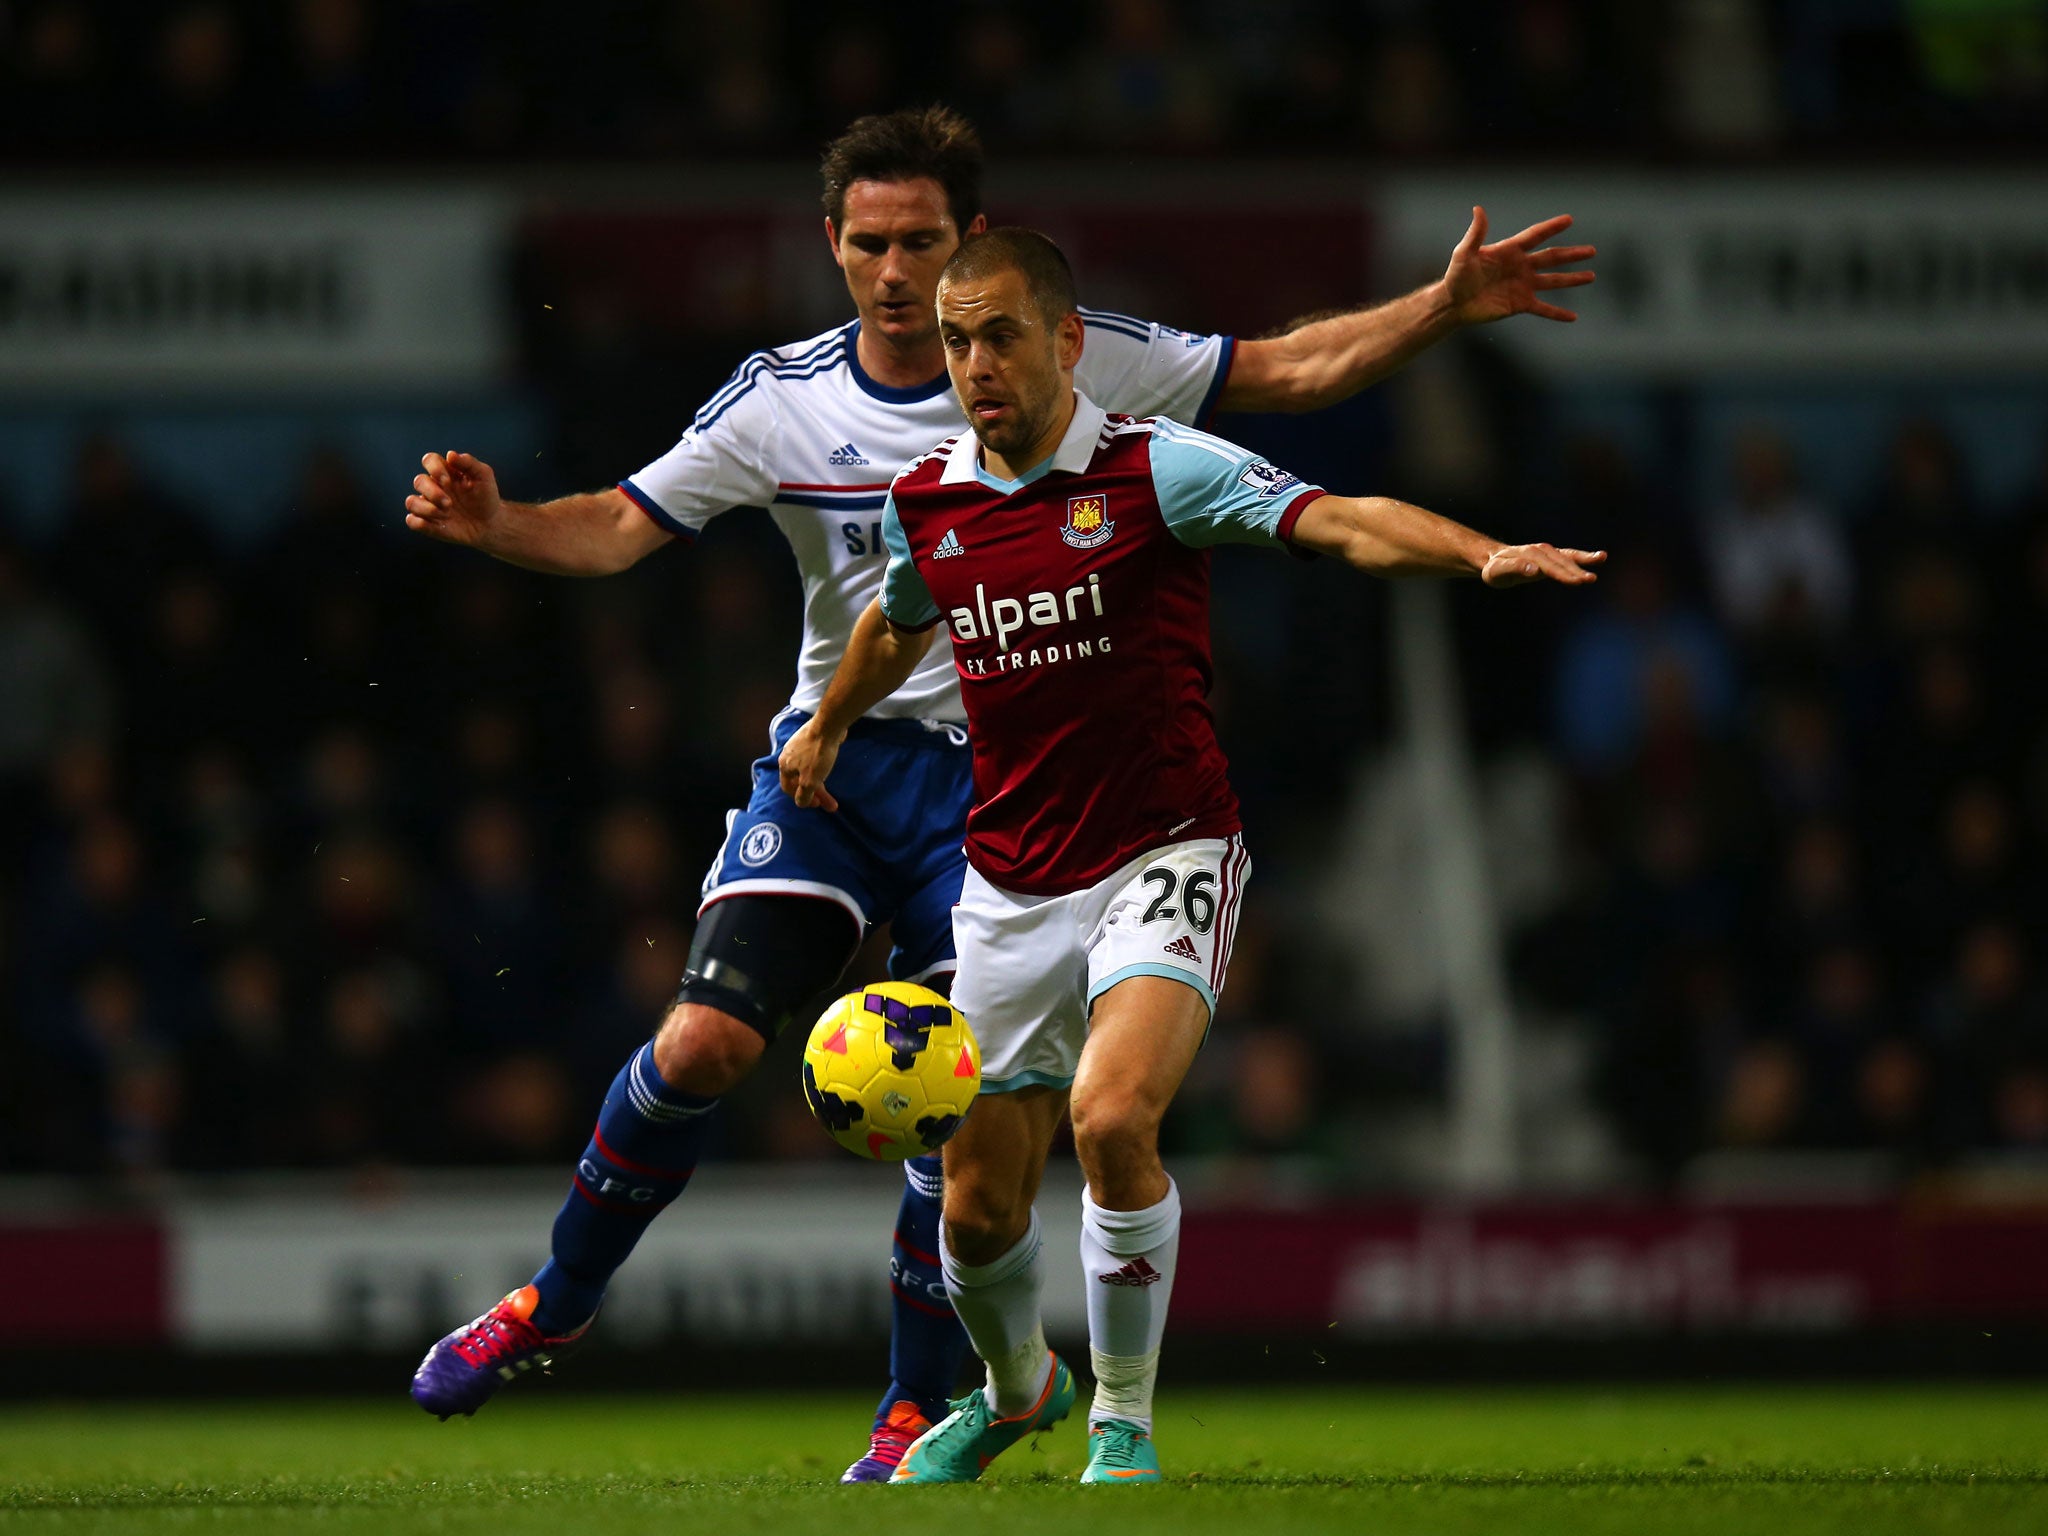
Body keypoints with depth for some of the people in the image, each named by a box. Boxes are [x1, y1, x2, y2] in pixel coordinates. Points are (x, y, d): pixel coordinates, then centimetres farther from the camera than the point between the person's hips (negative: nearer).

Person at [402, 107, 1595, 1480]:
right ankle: (555, 1306, 6)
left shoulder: (1073, 361, -3)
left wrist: (1447, 307, -6)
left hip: (1000, 783, -1)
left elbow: (1290, 371, 4)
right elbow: (622, 527, 0)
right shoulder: (783, 400, -1)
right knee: (706, 1043, -15)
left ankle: (918, 1409, 10)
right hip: (836, 752, 1)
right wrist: (494, 524, -20)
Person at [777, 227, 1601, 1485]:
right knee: (980, 1207, 8)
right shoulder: (925, 503, 4)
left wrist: (1483, 555, -40)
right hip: (1009, 890, 5)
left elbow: (1344, 524, -23)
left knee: (1112, 1113, -28)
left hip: (1161, 859, -5)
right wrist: (827, 728, 44)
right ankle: (1019, 1386, 42)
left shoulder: (1155, 469, -12)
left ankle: (1125, 1426, -10)